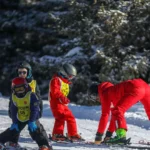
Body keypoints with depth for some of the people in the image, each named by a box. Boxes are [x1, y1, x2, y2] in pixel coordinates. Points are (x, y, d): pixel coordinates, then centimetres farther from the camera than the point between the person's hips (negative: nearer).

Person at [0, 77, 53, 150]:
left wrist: (31, 121, -25)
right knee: (13, 129, 10)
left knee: (35, 129, -23)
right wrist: (14, 122, -5)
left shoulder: (31, 96, -20)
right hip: (20, 119, 5)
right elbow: (13, 111, 0)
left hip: (32, 118, -5)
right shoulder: (14, 97, -5)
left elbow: (34, 110, -21)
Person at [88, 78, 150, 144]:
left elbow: (105, 114, 3)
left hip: (136, 89, -9)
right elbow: (114, 112, 37)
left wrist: (99, 135, 8)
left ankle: (121, 135, -23)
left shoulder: (104, 93, 7)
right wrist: (109, 134, 39)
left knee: (117, 111, -8)